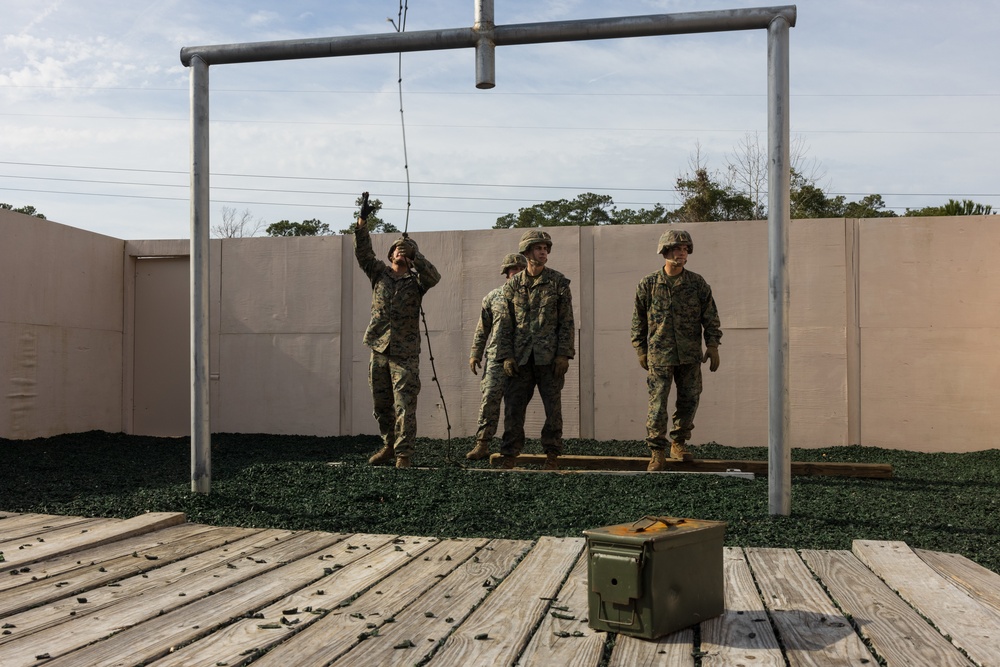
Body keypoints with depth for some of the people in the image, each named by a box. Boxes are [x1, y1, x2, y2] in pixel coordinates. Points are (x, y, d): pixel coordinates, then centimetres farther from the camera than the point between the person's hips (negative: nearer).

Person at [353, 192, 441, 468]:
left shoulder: (416, 280, 3)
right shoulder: (379, 273, 10)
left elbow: (434, 277, -17)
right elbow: (363, 252, -2)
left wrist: (414, 257, -26)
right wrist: (362, 221, -12)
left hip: (406, 353, -3)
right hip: (379, 350, 3)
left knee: (405, 407, -7)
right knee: (381, 406, 12)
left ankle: (403, 454, -3)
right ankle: (389, 445, 28)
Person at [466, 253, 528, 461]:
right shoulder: (493, 297, 12)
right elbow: (482, 328, 14)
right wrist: (475, 354, 9)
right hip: (496, 356, 0)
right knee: (490, 398, -9)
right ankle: (482, 445, -4)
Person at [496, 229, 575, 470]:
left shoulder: (558, 282, 3)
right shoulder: (512, 285, 8)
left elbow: (566, 321, 0)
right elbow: (506, 324, 8)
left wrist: (564, 354, -7)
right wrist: (506, 356, 0)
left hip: (549, 357, -2)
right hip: (521, 357, 2)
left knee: (553, 407, 2)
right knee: (513, 406, 1)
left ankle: (552, 455, 13)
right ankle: (509, 455, 10)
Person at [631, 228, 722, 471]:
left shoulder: (697, 283, 4)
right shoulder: (648, 284, 0)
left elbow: (710, 316, 8)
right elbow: (639, 320, 6)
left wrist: (713, 345, 1)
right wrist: (641, 350, 4)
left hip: (690, 355, 3)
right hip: (659, 355, -2)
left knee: (689, 401, 9)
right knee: (657, 404, -4)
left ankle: (678, 443, 27)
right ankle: (657, 453, 3)